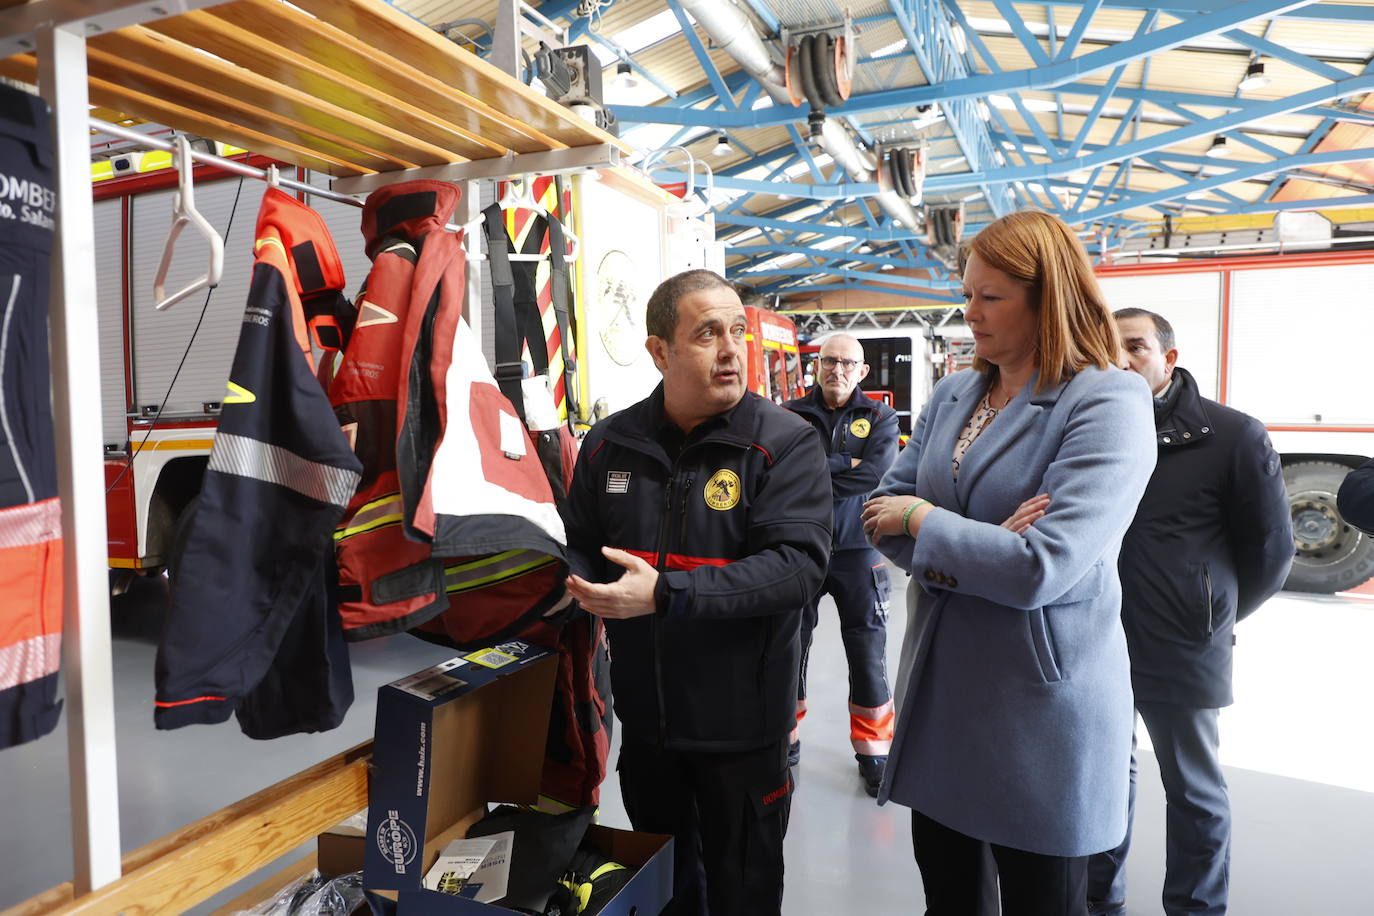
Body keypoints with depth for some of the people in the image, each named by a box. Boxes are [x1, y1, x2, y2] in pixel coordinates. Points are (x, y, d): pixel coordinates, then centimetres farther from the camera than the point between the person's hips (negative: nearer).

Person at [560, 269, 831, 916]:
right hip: (642, 714, 4)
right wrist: (576, 584, -14)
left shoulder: (785, 443, -15)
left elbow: (797, 565, -25)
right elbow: (581, 546, 9)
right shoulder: (609, 443, -1)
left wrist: (668, 593, -32)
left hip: (740, 723, -4)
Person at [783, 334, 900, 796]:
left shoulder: (879, 417, 1)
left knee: (868, 655, 6)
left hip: (857, 550, -1)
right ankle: (787, 738, 32)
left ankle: (872, 750, 25)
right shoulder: (791, 415, 2)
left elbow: (875, 475, -15)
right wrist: (845, 464, -16)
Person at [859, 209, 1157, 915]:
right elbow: (883, 509, 0)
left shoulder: (1107, 403, -15)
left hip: (1040, 702, -5)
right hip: (939, 690, 6)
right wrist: (981, 548, -17)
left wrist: (920, 521, -12)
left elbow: (1042, 570, -25)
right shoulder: (952, 395, 5)